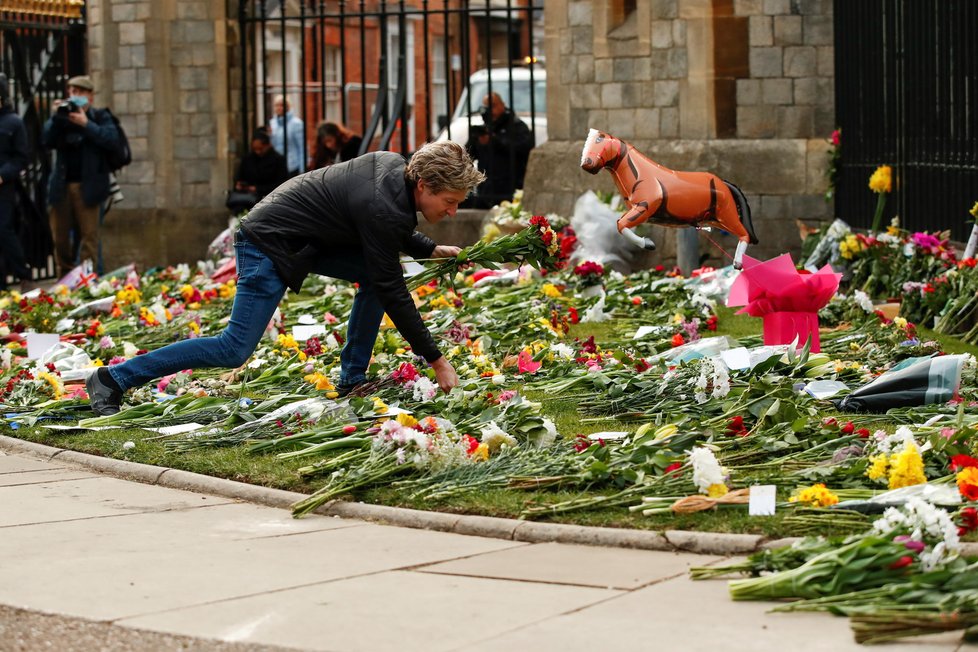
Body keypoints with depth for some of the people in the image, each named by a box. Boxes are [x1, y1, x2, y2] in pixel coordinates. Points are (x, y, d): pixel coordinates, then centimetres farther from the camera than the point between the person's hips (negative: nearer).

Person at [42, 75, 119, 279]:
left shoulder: (100, 117, 5)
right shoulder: (62, 115, 12)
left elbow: (112, 140, -11)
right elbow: (46, 142, 2)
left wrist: (85, 124, -16)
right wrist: (56, 117, -10)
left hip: (88, 186, -3)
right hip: (61, 185, 3)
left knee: (89, 235, -4)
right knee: (60, 235, 5)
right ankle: (64, 276, 16)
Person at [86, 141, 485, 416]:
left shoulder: (395, 166, 0)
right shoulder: (381, 207, -27)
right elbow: (393, 293, -23)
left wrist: (431, 250, 12)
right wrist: (436, 361, -19)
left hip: (305, 238, 10)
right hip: (270, 246, -10)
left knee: (375, 273, 2)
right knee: (234, 350, -11)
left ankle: (352, 380, 9)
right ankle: (112, 380, -6)